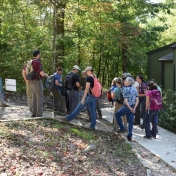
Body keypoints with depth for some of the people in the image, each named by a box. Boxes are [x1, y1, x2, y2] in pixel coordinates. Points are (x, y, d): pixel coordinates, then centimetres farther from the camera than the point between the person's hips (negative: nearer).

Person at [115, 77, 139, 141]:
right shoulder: (134, 89, 6)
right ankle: (129, 135, 9)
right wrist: (134, 108, 1)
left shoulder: (125, 89, -13)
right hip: (132, 107, 6)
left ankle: (122, 128, 14)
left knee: (117, 114, 17)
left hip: (126, 107, -6)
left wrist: (130, 108, -13)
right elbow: (137, 100, 3)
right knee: (130, 121, 11)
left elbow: (125, 100, -19)